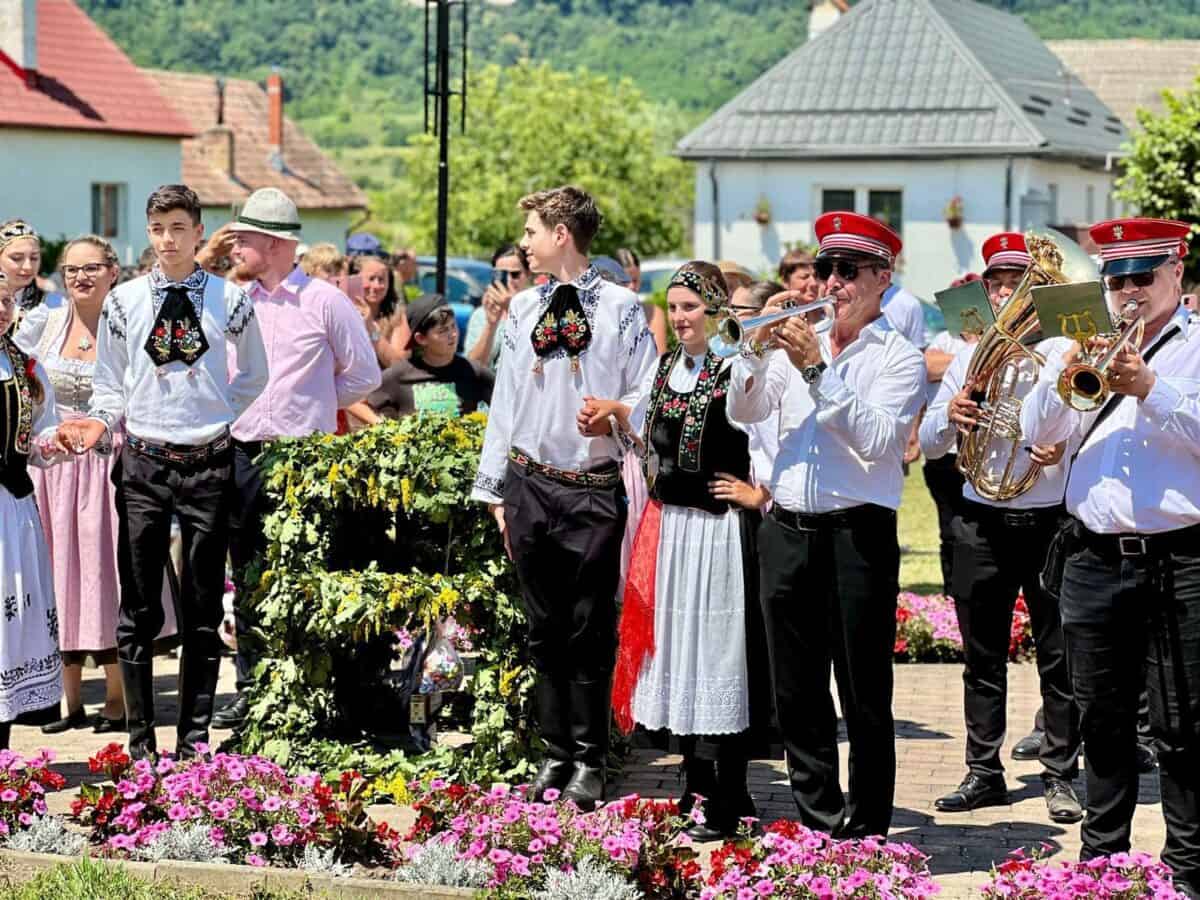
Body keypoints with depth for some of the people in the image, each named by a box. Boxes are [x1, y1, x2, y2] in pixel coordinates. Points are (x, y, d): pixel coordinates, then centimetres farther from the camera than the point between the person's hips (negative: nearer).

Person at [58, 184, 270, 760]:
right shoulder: (124, 302, 5)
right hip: (143, 463, 0)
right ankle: (140, 741, 11)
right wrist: (102, 421, -9)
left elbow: (254, 376, 16)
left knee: (204, 609, 5)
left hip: (209, 463, 0)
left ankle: (194, 739, 13)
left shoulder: (231, 300, 4)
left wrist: (223, 416, 4)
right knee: (139, 609, 3)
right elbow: (111, 384, 10)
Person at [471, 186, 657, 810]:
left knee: (590, 632, 0)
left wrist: (614, 416, -21)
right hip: (530, 484, 4)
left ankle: (589, 762, 8)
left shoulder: (620, 308, 1)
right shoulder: (522, 309, 14)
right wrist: (495, 490, 12)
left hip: (595, 488, -4)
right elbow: (506, 401, 15)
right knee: (544, 630, 8)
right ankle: (555, 754, 16)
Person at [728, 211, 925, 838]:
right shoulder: (799, 343, 13)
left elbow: (877, 440, -17)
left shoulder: (899, 358, -2)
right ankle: (817, 823, 20)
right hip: (786, 529, 5)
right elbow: (743, 412, 6)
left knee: (864, 698, 1)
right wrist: (759, 348, -8)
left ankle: (864, 835, 8)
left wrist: (818, 370, -20)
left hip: (857, 533, -5)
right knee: (797, 695, 10)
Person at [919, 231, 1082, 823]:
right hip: (981, 523, 3)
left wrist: (1065, 448, -26)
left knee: (1058, 655, 0)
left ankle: (1060, 775, 8)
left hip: (1050, 520, -3)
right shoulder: (968, 357, 10)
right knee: (982, 657, 9)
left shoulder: (1062, 353, 1)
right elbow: (928, 446, 9)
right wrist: (950, 415, -11)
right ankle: (984, 772, 17)